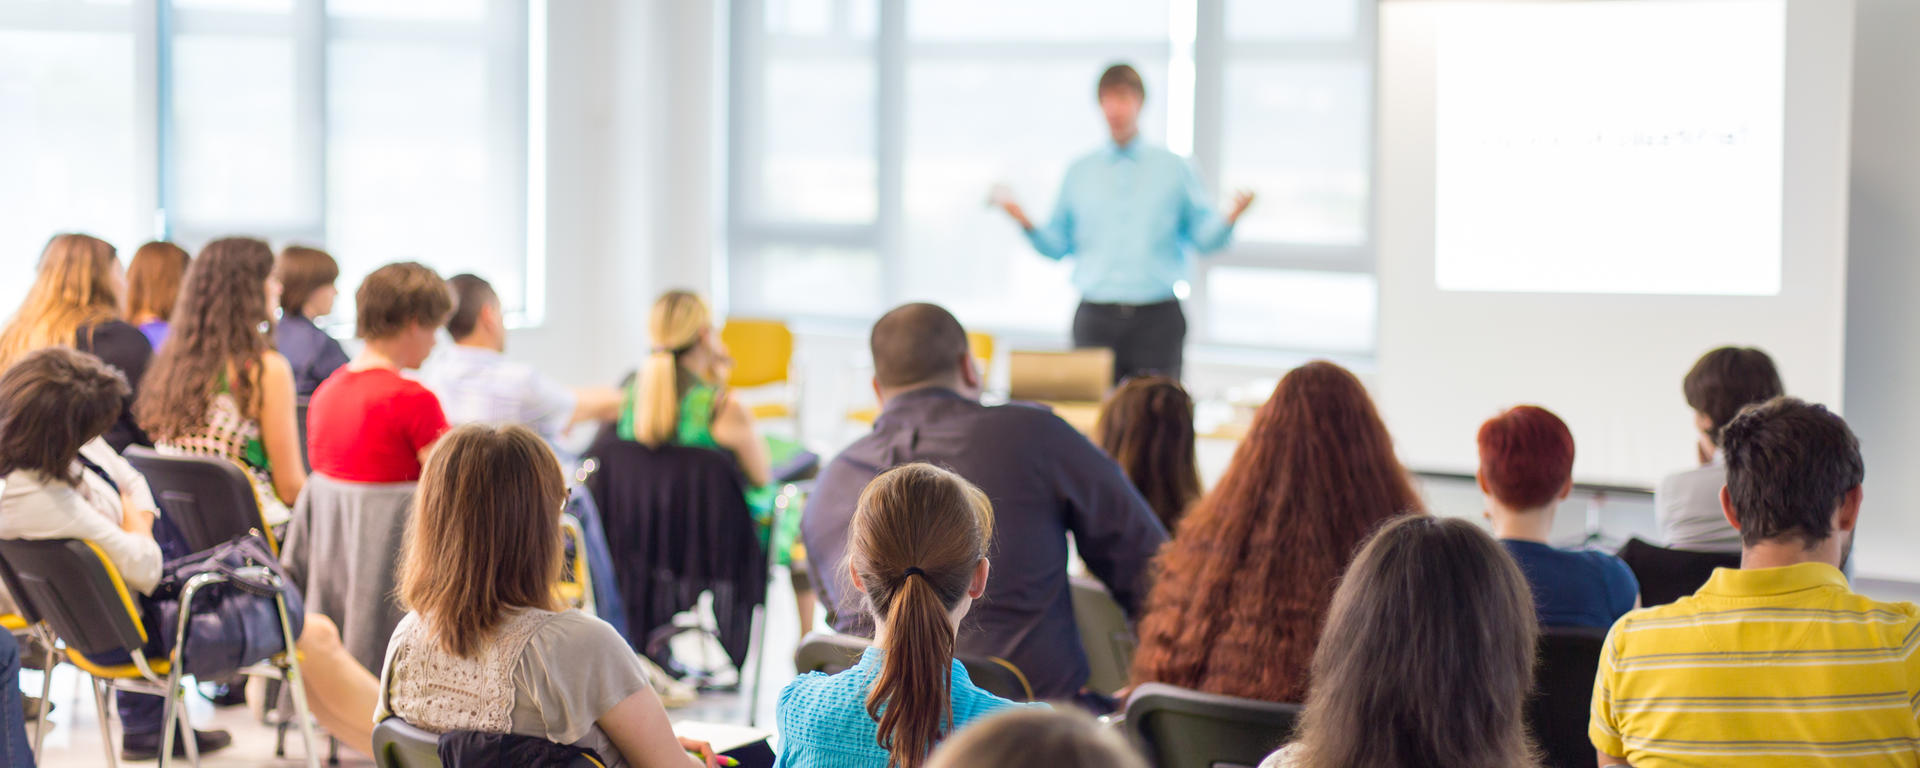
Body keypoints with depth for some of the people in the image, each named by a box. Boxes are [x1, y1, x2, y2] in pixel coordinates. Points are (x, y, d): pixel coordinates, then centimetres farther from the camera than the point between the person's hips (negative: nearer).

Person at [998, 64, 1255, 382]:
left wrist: (1230, 218, -15)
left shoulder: (1173, 168, 8)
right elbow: (1057, 245, 11)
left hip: (1157, 318, -1)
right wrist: (1026, 223, -6)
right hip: (1095, 316, 1)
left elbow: (1204, 236, 4)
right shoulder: (1080, 172, 12)